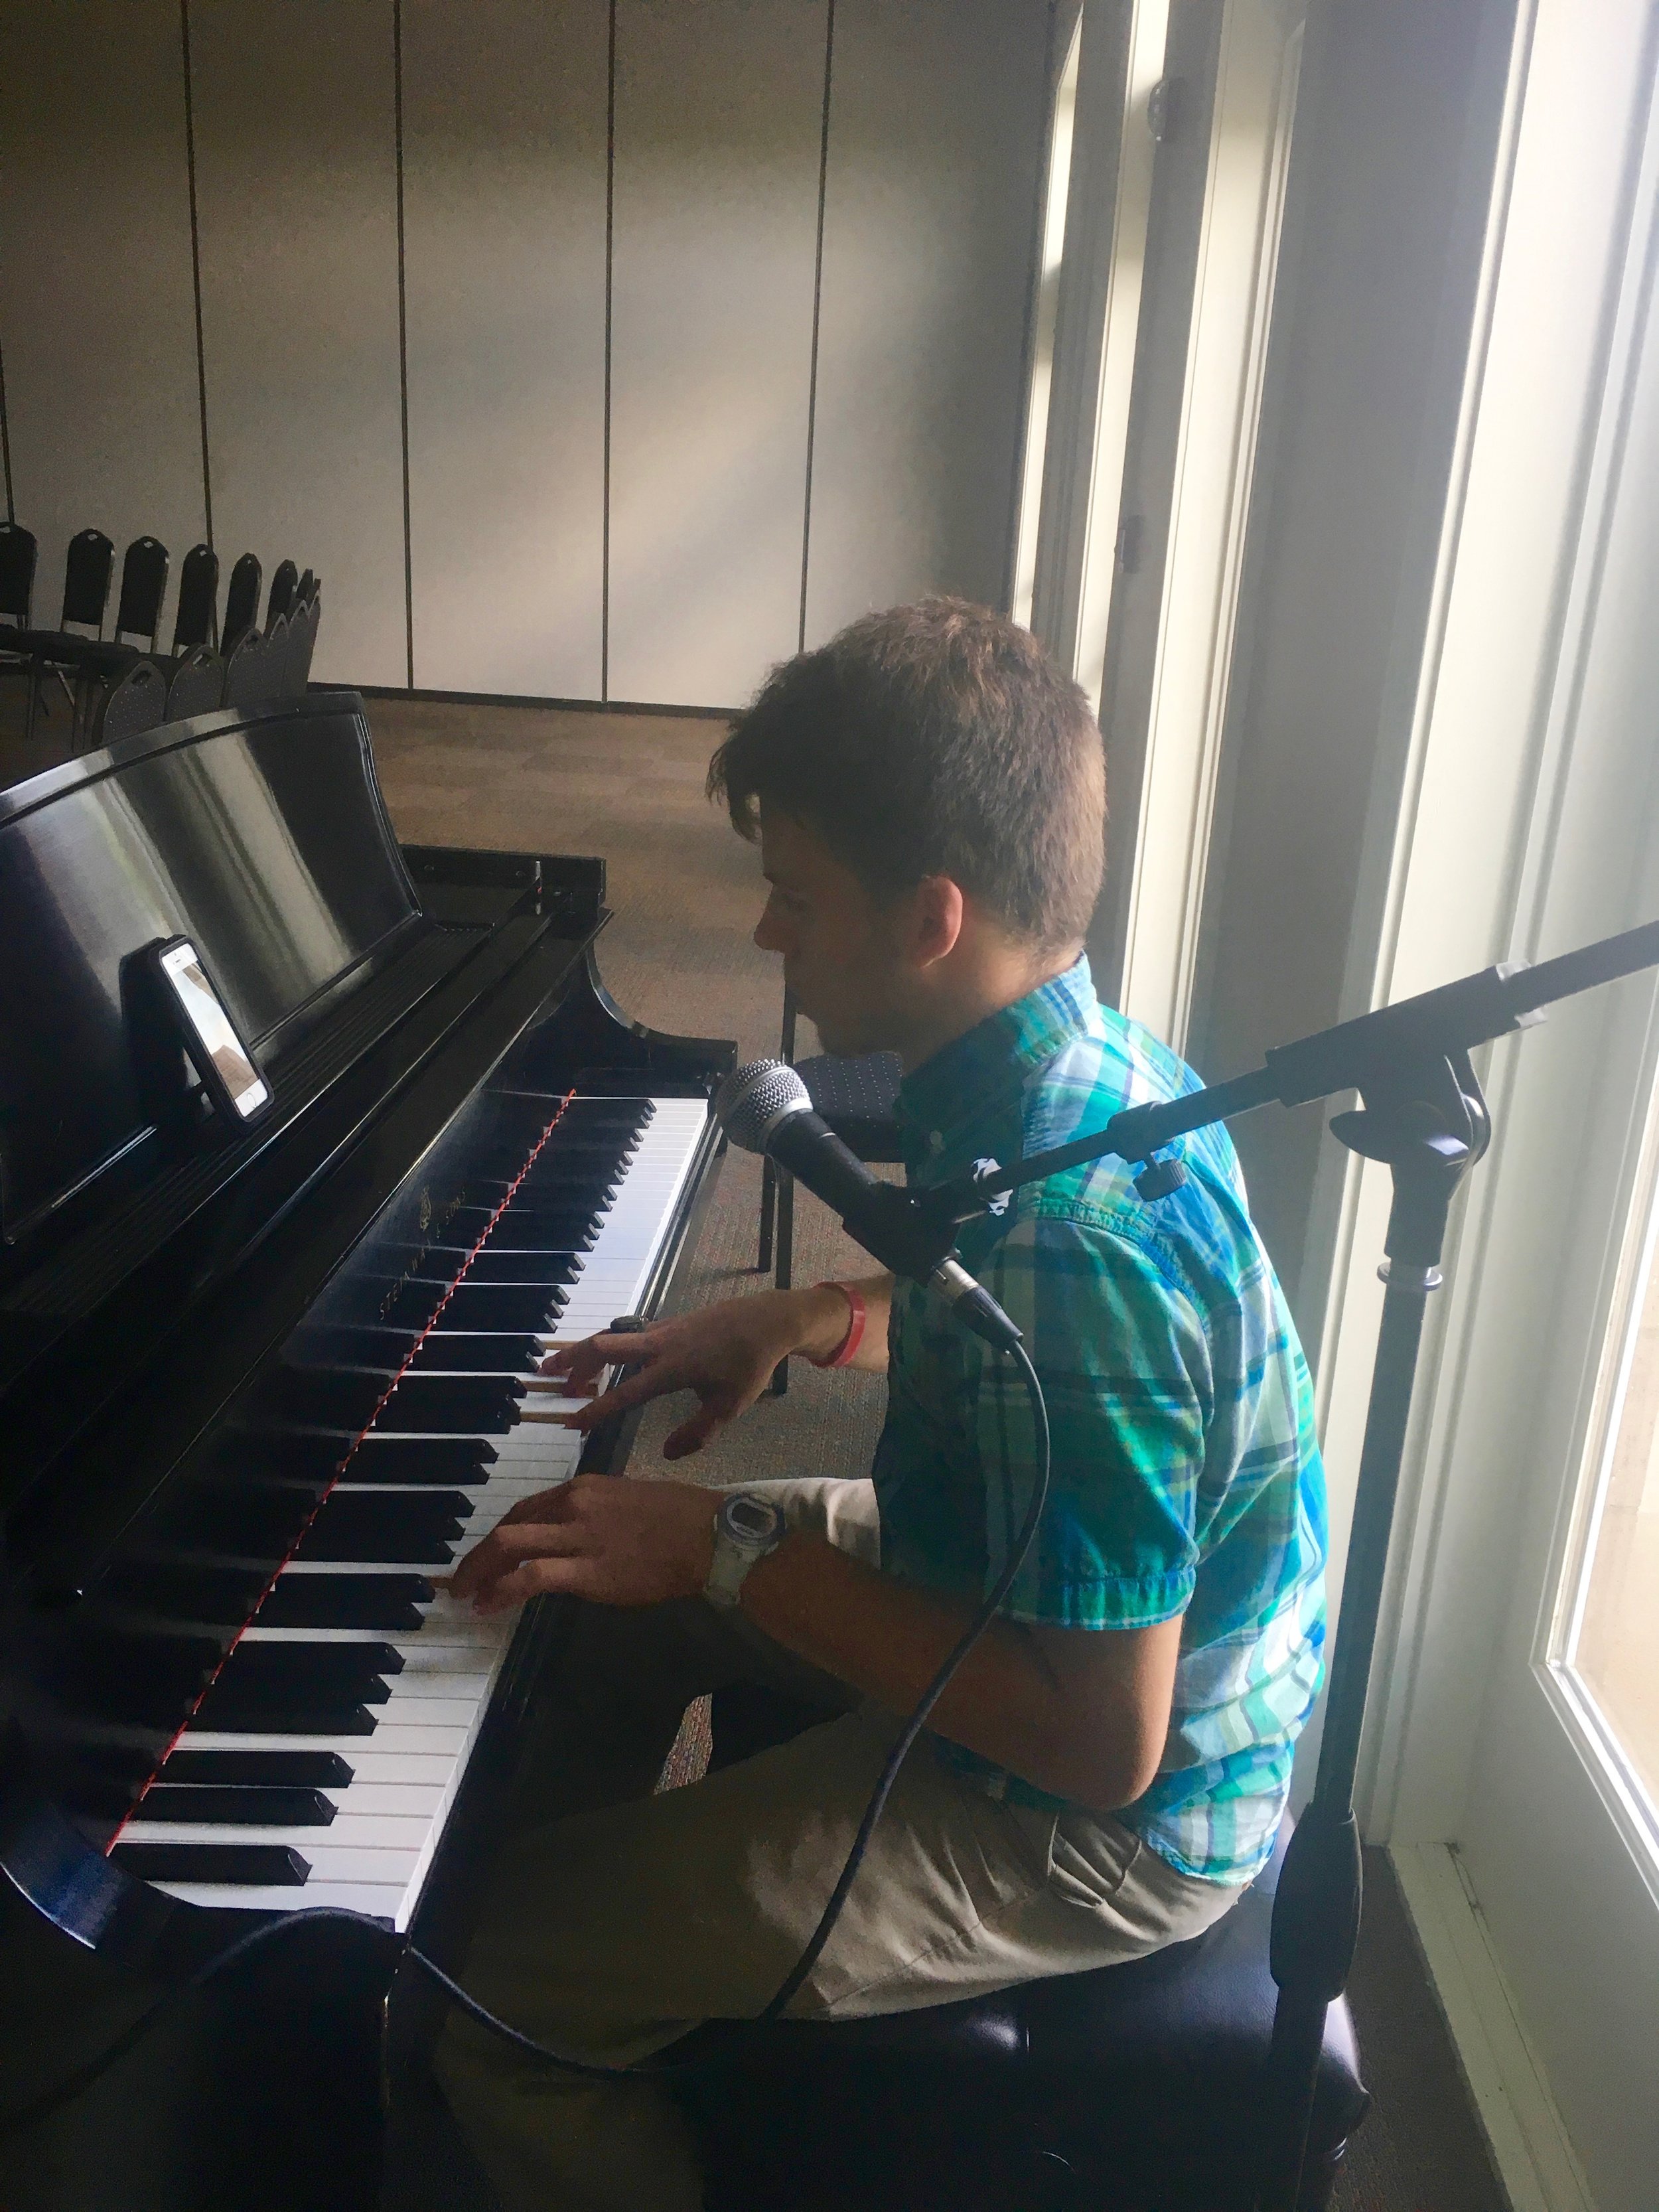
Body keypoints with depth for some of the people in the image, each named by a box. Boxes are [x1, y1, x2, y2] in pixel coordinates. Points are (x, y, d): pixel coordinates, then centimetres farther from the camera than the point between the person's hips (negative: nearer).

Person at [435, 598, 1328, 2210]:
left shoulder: (1066, 1239, -36)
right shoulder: (1086, 1062, -6)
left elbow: (1106, 1743, -30)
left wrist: (728, 1554, -26)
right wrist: (805, 1319, 2)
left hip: (1109, 1827, -9)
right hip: (1027, 1580, 9)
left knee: (491, 1989, -11)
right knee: (610, 1586, 20)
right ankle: (591, 1922, 40)